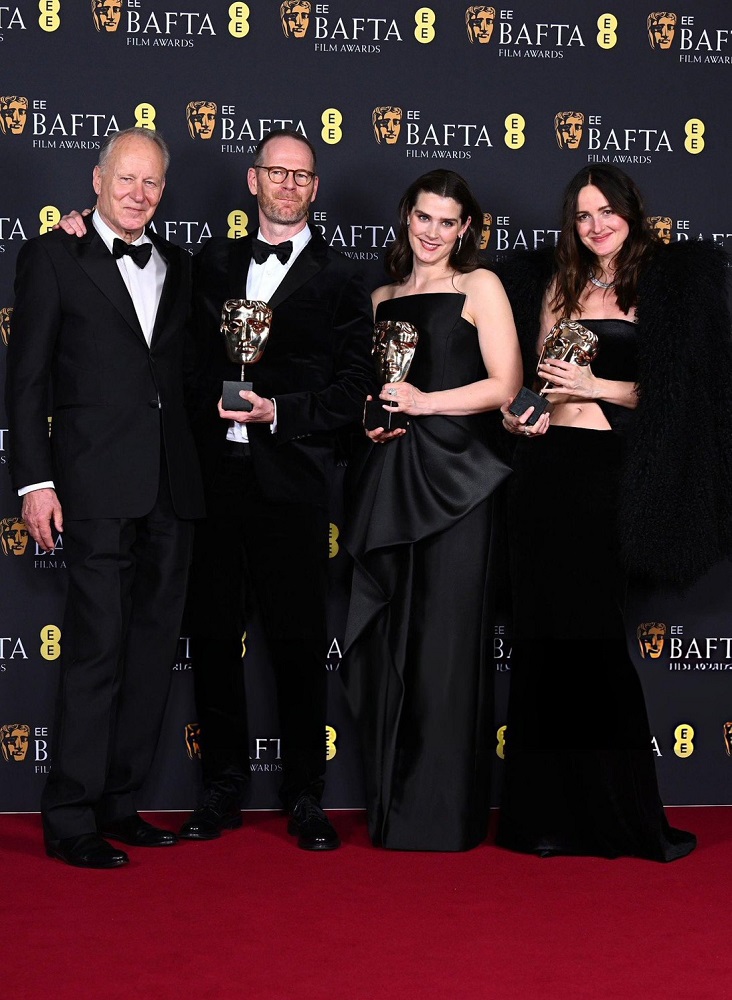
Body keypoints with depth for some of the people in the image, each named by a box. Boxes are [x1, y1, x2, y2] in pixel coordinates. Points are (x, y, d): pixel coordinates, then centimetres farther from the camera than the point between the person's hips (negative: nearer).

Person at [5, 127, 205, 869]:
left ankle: (118, 803, 19)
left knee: (153, 650, 8)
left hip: (172, 486, 6)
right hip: (97, 486, -5)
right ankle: (70, 820, 1)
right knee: (97, 649, -7)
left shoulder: (178, 266, 16)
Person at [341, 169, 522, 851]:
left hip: (453, 477, -5)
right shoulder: (382, 298, 18)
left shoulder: (479, 287, 3)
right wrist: (370, 419, 4)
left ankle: (445, 812, 4)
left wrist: (423, 402, -12)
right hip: (388, 478, 5)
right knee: (385, 641, 5)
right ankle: (390, 807, 15)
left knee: (445, 642, -4)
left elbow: (505, 385, -5)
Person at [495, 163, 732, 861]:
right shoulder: (554, 284, 13)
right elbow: (529, 373, 18)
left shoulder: (665, 286, 4)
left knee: (591, 639, -1)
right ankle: (551, 810, 12)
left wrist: (595, 386, -12)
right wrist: (515, 412, -1)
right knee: (545, 638, 3)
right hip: (544, 465, 3)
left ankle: (624, 812, 11)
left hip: (605, 471, -3)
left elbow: (666, 389, -1)